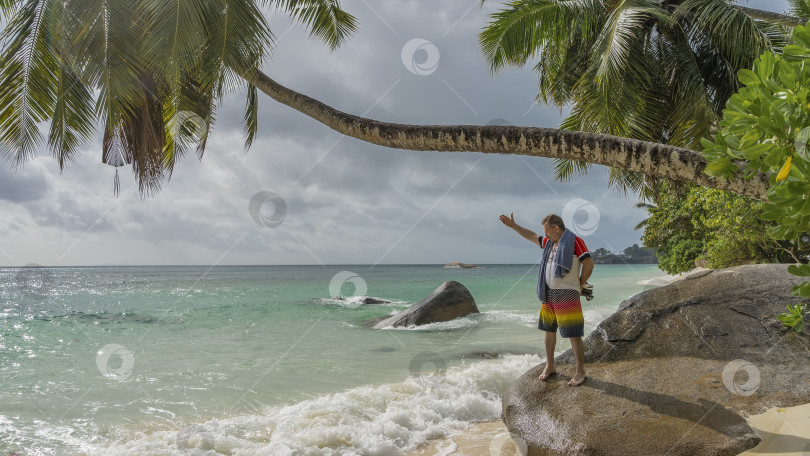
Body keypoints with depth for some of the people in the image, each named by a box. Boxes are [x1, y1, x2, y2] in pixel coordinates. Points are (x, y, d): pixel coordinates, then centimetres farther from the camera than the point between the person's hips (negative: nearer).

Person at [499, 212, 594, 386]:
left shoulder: (574, 241, -9)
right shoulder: (550, 242, 15)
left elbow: (589, 263, -11)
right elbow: (532, 236, 29)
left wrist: (580, 285, -3)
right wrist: (513, 225, 29)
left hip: (567, 294, -8)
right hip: (549, 294, 8)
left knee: (574, 334, -6)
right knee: (549, 330, 13)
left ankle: (580, 372, 3)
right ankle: (549, 367, 25)